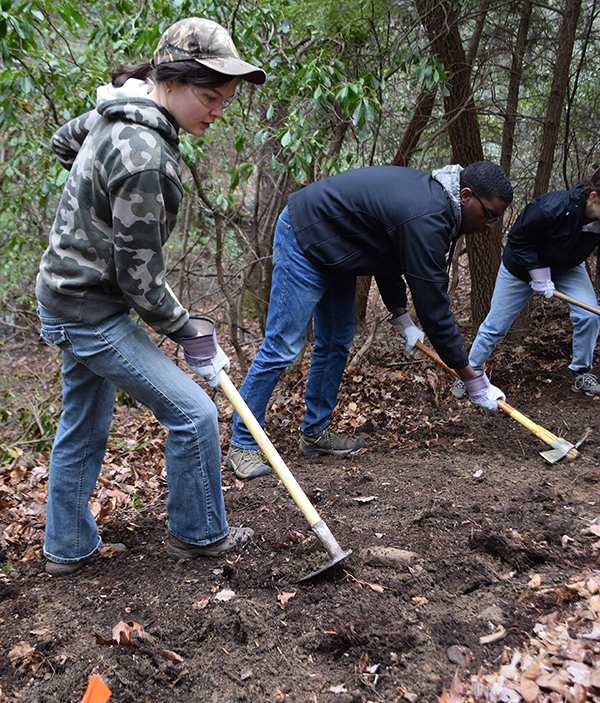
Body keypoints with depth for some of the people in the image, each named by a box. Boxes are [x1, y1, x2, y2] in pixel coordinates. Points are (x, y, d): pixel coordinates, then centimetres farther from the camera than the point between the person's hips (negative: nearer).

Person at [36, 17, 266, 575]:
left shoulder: (119, 111, 3)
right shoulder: (143, 156, -27)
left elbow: (63, 141, 25)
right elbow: (139, 276, -23)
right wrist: (192, 333, -10)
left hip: (73, 298, 10)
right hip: (91, 313, -10)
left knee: (84, 428, 20)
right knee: (193, 414, -3)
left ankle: (67, 548, 37)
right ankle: (197, 534, 18)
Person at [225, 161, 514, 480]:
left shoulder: (428, 192, 3)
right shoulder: (425, 220, -28)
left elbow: (386, 256, 14)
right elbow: (434, 310, -26)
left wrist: (402, 317, 8)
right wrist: (473, 379, -17)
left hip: (334, 248, 10)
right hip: (304, 241, -10)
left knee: (336, 345, 12)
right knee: (282, 347, -8)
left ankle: (315, 432, 24)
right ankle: (242, 446, 3)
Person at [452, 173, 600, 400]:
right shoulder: (552, 207, -38)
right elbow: (517, 238, -23)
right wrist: (538, 273, -27)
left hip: (567, 268, 4)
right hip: (523, 264, -4)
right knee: (495, 324, 2)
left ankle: (581, 374, 5)